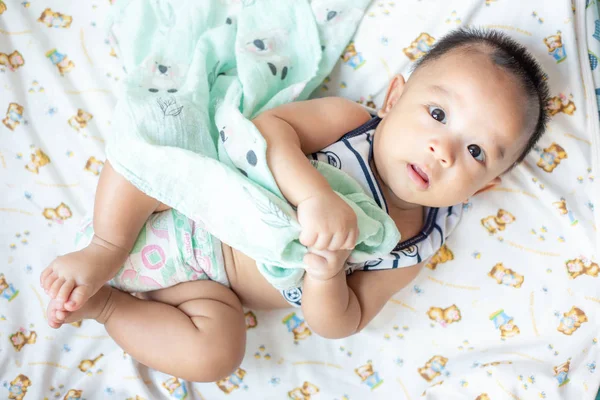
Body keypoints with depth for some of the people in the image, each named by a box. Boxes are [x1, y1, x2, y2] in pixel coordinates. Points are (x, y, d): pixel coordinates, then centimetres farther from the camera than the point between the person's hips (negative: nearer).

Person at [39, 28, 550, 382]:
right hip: (189, 200, 0)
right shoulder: (349, 119, -13)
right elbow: (269, 127, -24)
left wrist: (325, 271, -30)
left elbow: (338, 325, -8)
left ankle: (106, 303, -2)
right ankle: (106, 253, -4)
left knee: (214, 353, -26)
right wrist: (313, 194, -40)